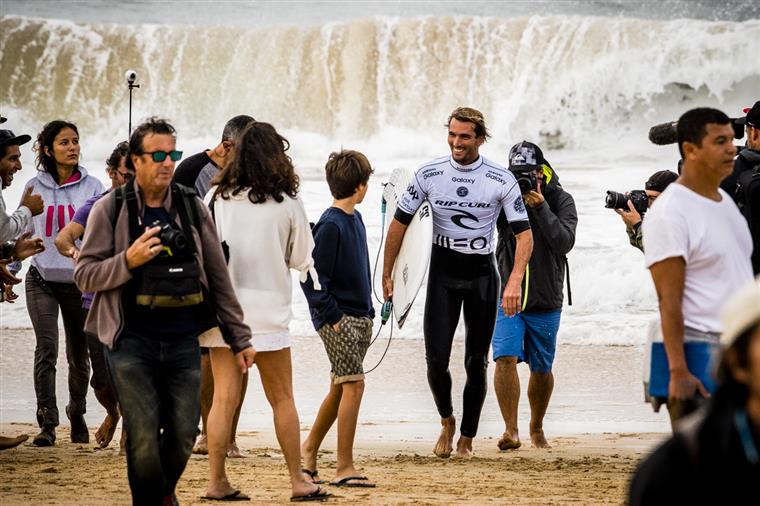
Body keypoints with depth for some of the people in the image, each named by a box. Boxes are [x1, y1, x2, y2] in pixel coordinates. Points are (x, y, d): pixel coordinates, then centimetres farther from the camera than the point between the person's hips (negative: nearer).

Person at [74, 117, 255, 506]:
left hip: (183, 340, 3)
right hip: (131, 341, -3)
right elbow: (85, 275, -1)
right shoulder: (110, 210, 1)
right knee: (143, 438, -7)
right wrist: (129, 261, -18)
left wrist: (239, 338, 12)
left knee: (183, 433, 3)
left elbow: (218, 279, 13)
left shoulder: (192, 208, 9)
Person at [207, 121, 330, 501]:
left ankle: (216, 481, 1)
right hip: (266, 311, -2)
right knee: (282, 399, 9)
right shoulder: (287, 203, -4)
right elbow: (302, 260, 6)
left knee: (223, 397, 3)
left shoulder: (216, 198, 0)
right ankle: (297, 480, 14)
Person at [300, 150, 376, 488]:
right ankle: (344, 467, -9)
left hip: (359, 317, 9)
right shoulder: (330, 225, -16)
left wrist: (367, 312, 15)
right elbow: (312, 278, -17)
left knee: (339, 388, 14)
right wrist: (332, 316, -17)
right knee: (353, 385, -12)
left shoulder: (355, 219, 12)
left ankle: (310, 449, 29)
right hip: (337, 319, -9)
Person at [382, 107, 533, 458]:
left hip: (482, 274, -1)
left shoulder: (501, 180, -8)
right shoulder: (429, 175, -3)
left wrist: (515, 281, -24)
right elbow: (400, 223, 5)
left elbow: (524, 233, -10)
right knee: (436, 359, -7)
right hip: (443, 272, 1)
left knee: (476, 362, 2)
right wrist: (386, 274, 3)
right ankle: (446, 422, 19)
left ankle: (466, 438, 15)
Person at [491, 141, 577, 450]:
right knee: (505, 358, -18)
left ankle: (536, 430, 30)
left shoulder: (561, 201, -4)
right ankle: (510, 431, -19)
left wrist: (541, 208, -24)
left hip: (545, 301, 1)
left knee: (542, 369, 10)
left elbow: (564, 242, -15)